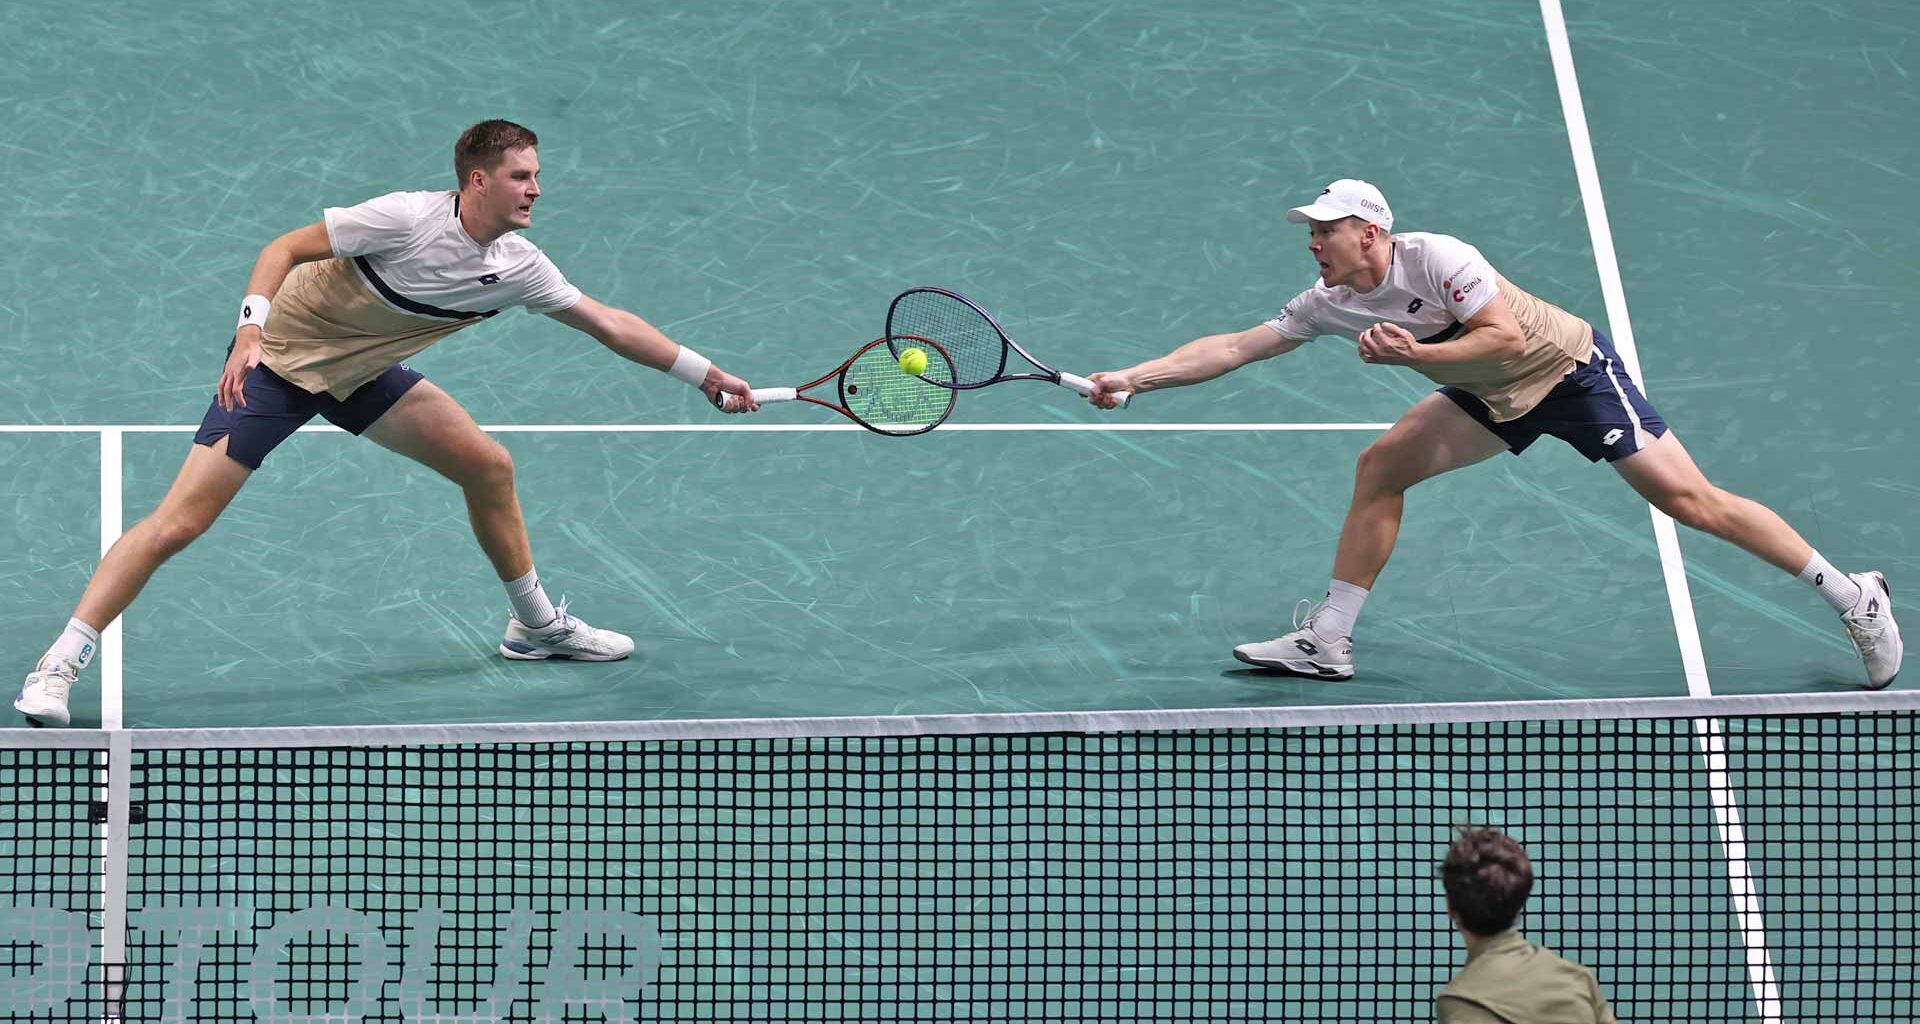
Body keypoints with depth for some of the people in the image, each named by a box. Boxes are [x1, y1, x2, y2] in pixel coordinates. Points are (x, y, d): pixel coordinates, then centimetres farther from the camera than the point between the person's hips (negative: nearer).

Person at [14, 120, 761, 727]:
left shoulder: (519, 266, -7)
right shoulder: (406, 219, -26)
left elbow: (610, 325, 2)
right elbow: (285, 248, -20)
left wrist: (707, 375, 4)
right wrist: (251, 331, -33)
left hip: (361, 372, 7)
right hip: (278, 363, -7)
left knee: (488, 466, 6)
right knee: (180, 521, -16)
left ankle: (536, 625, 27)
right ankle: (60, 664, -14)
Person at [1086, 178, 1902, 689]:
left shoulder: (1437, 259, -26)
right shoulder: (1328, 305, -6)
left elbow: (1507, 337, -29)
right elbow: (1231, 348, -3)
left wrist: (1414, 353, -32)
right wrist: (1132, 379, -8)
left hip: (1573, 369, -7)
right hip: (1497, 399, 7)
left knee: (1689, 499, -13)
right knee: (1381, 468, -3)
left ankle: (1851, 596, -4)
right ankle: (1327, 642, 3)